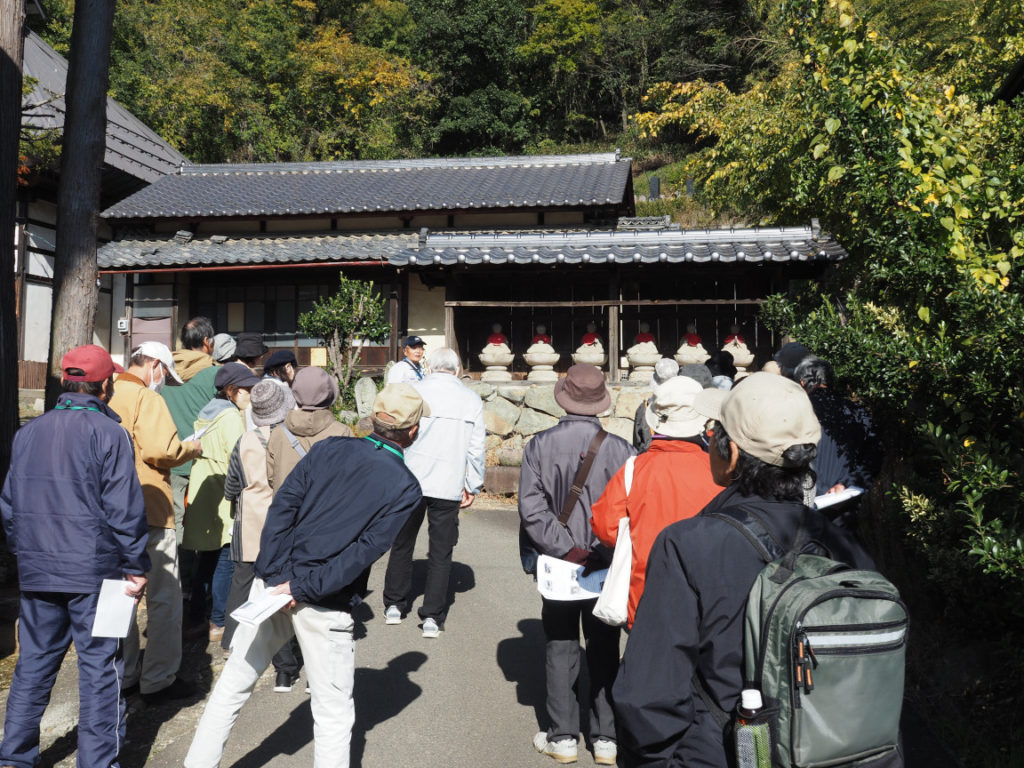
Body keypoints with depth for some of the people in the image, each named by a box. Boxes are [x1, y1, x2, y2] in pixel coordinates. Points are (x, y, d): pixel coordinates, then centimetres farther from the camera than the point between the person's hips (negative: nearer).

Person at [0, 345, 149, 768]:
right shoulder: (108, 432, -11)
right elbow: (124, 508, -13)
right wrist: (135, 566, -7)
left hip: (37, 571, 6)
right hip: (94, 571, -6)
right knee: (99, 668, 3)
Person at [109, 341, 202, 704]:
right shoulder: (146, 398, -13)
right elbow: (160, 450, -24)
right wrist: (192, 448, -6)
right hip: (150, 513, -8)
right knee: (164, 598, 2)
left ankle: (124, 674, 26)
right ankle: (158, 680, 7)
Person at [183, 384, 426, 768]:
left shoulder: (329, 448, 4)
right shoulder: (406, 488, -4)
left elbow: (282, 508, -3)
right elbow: (364, 552, -14)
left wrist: (274, 577, -5)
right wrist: (304, 589, -12)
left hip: (273, 582, 3)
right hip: (324, 607, -3)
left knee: (233, 684, 18)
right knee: (333, 711, 12)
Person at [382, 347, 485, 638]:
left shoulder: (412, 391, -2)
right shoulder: (472, 400, 1)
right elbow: (476, 448, 4)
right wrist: (473, 486, 14)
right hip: (449, 486, 0)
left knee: (402, 545, 16)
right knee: (441, 553, 8)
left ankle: (394, 605, 27)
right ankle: (432, 617, 7)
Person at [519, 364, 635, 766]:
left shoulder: (540, 445, -10)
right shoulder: (619, 449, -11)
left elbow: (531, 509, -13)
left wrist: (566, 548, -10)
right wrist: (600, 551, -4)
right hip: (608, 566, 0)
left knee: (560, 648, 13)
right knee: (604, 650, 12)